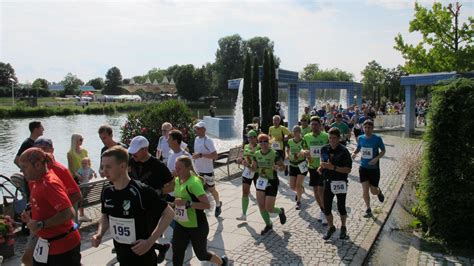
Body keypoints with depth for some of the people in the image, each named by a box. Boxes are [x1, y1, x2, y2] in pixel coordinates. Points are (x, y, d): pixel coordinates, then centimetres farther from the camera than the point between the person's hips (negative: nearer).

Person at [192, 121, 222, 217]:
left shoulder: (208, 141, -19)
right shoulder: (196, 139, 5)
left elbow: (215, 156, -24)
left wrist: (201, 155, -30)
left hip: (207, 170, -6)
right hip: (198, 170, 6)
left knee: (211, 189, 11)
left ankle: (218, 204, 37)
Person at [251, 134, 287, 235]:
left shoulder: (274, 154, -14)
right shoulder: (257, 154, 0)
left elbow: (283, 166, -8)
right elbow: (254, 168, 9)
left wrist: (277, 167, -29)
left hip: (272, 182, -5)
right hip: (261, 181, 5)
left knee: (269, 208, -5)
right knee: (261, 206, 3)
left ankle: (280, 211, 31)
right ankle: (268, 225, 28)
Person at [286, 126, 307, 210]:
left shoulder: (303, 141, -13)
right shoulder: (290, 141, -1)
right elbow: (287, 151, 15)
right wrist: (287, 155, -5)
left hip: (302, 165, -4)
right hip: (293, 165, 4)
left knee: (298, 185, -9)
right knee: (292, 186, 4)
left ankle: (299, 201, 16)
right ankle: (300, 191, 41)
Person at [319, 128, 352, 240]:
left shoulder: (343, 151, -14)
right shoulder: (324, 149, 0)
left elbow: (348, 169, -16)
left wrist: (333, 167, -25)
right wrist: (321, 167, -1)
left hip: (340, 183, -4)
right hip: (328, 182, 4)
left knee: (341, 208, 9)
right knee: (326, 208, 6)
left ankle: (343, 228, 35)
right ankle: (331, 227, 30)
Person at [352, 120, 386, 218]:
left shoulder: (377, 139, -11)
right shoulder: (361, 138, -2)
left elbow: (383, 151, -1)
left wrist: (376, 158, -19)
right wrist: (354, 153, -9)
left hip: (374, 168, -2)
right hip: (363, 168, 2)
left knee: (373, 191, 8)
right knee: (365, 191, 0)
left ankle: (379, 192, 46)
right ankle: (368, 210, 19)